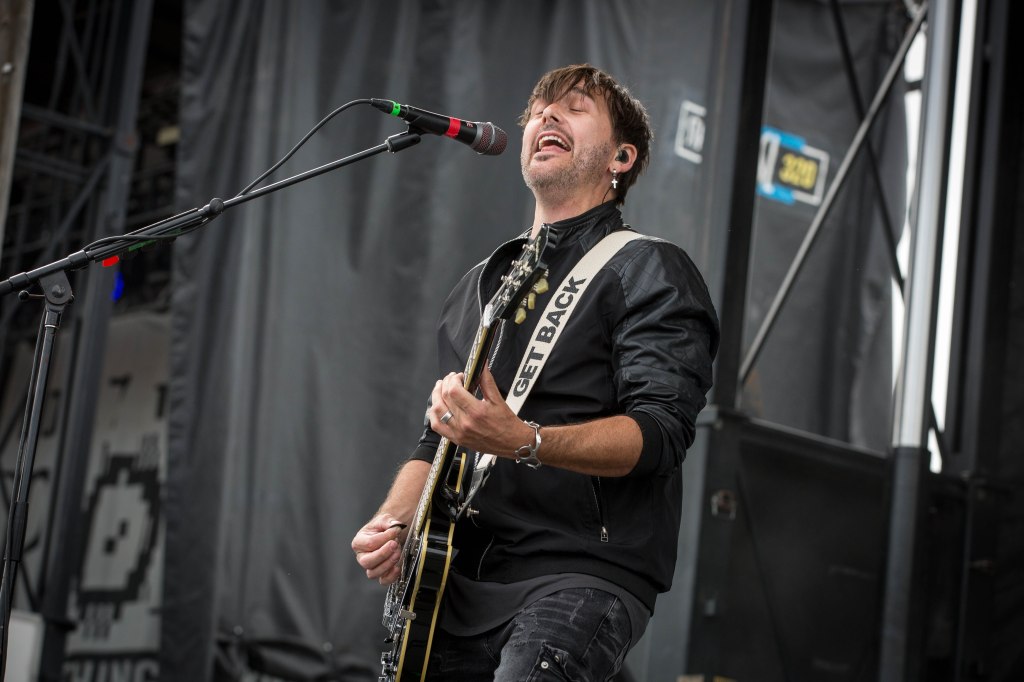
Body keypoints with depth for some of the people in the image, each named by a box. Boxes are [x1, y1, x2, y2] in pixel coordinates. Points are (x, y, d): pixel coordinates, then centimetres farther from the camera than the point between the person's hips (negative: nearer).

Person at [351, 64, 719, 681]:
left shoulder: (651, 271, -1)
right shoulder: (479, 285, 21)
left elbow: (662, 433, -15)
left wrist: (523, 441, -30)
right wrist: (394, 524, 6)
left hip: (582, 576, -7)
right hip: (456, 579, 7)